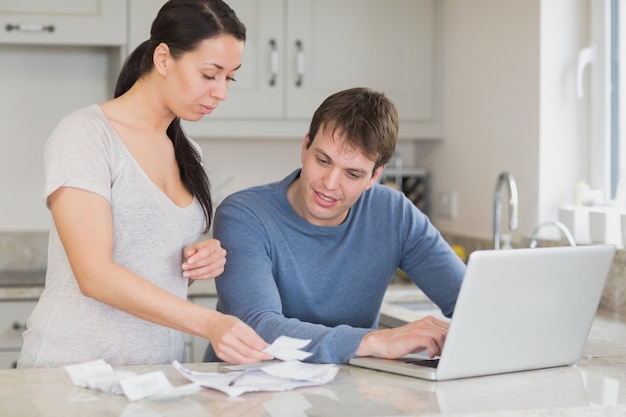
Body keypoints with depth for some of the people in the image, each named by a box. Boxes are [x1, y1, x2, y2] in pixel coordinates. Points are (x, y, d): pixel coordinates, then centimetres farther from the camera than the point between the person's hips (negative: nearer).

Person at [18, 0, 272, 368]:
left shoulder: (187, 152, 14)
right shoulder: (86, 134, -8)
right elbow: (95, 275, -17)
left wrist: (201, 262, 2)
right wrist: (209, 323, -26)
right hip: (74, 366, -6)